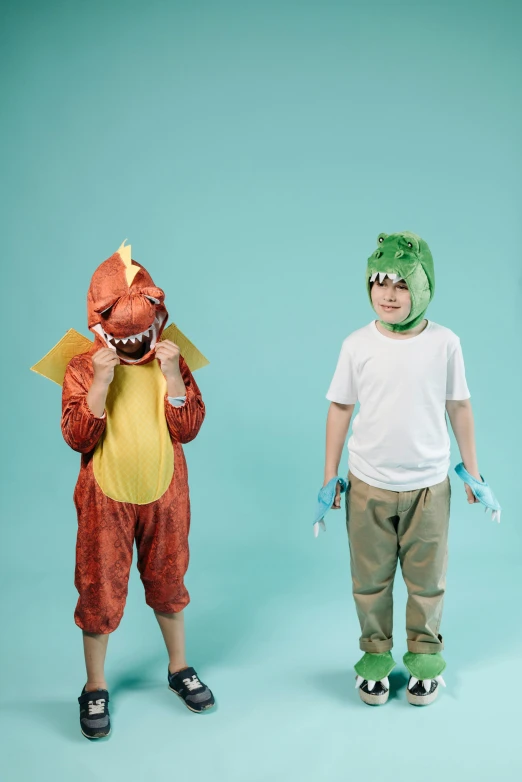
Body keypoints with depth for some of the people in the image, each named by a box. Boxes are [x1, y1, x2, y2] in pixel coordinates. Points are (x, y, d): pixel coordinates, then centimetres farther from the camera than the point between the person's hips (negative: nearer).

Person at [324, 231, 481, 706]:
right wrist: (330, 475, 3)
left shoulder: (444, 343, -8)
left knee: (427, 580, 13)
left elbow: (459, 407, 3)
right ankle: (375, 659, 31)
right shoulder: (357, 345, -7)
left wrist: (472, 468, 7)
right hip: (368, 486, 0)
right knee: (370, 581, 12)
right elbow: (340, 408, 2)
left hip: (428, 485, 0)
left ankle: (424, 660, 33)